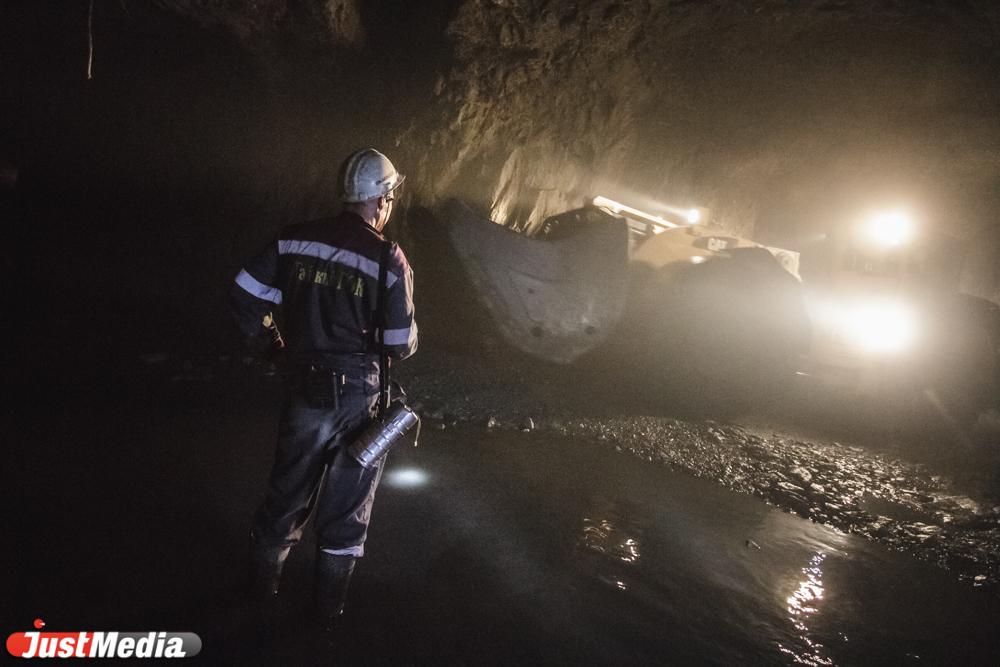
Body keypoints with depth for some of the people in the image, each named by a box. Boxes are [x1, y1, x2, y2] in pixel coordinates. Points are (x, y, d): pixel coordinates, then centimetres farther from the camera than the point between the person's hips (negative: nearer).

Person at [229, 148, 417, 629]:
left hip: (306, 390, 3)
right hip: (359, 399, -3)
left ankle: (263, 584, 42)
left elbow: (245, 294, -2)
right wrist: (409, 339, 11)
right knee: (346, 503, 15)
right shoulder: (388, 259, -16)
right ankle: (329, 606, 30)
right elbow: (401, 346, -12)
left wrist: (267, 337, 16)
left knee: (288, 489, 23)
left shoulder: (295, 241, -6)